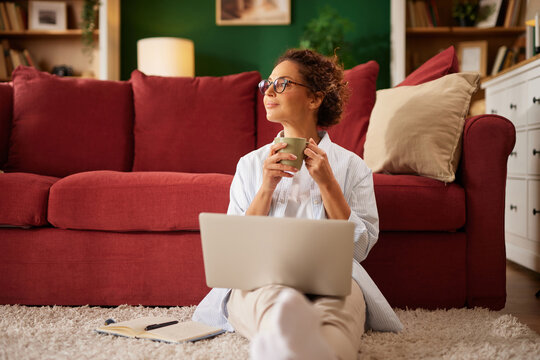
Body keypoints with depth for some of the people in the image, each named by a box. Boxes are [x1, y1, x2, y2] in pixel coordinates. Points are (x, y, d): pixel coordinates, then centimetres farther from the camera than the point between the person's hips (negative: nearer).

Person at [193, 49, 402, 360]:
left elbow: (360, 247, 6)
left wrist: (327, 184, -3)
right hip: (258, 278, 1)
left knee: (341, 305, -40)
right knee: (277, 299, -40)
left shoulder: (352, 166, 16)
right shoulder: (251, 164, 20)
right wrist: (266, 188, -1)